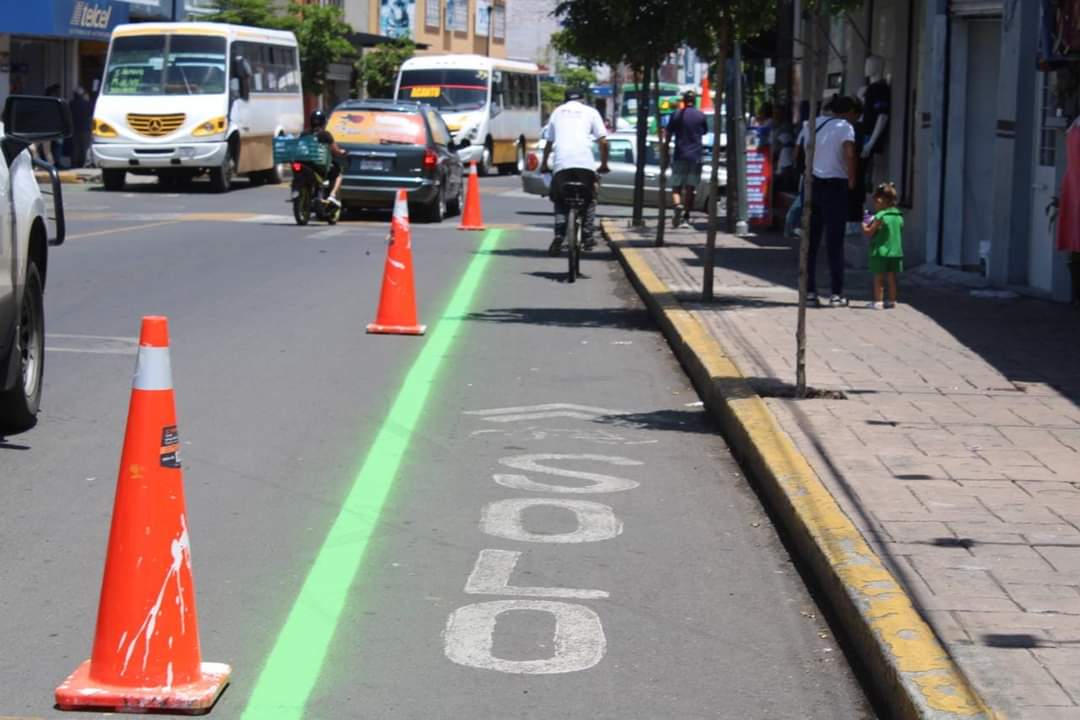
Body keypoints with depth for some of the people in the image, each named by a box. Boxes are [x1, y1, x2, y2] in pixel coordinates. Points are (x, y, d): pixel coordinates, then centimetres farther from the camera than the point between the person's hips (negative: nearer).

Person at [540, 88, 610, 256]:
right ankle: (588, 236, 12)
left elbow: (548, 142, 22)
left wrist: (544, 164, 33)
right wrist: (604, 164, 19)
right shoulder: (590, 112, 13)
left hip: (561, 162, 1)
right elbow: (603, 141, 8)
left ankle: (559, 234, -10)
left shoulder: (557, 111, 21)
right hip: (585, 163, -1)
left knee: (560, 201, 13)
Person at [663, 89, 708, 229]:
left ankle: (678, 205, -25)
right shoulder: (701, 115, 3)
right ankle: (686, 217, 2)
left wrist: (665, 152, 6)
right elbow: (705, 132, 17)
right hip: (696, 156, 1)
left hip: (680, 156, -1)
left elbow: (668, 135, 0)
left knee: (676, 186, 4)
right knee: (690, 188, 5)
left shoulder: (676, 115, 0)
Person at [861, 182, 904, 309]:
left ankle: (878, 301, -1)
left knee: (878, 278, 1)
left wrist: (864, 226, 11)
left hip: (881, 252, -6)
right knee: (892, 278, 13)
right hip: (896, 252, 6)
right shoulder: (899, 216, 6)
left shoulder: (880, 216, -14)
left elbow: (868, 232, -10)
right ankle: (892, 300, 18)